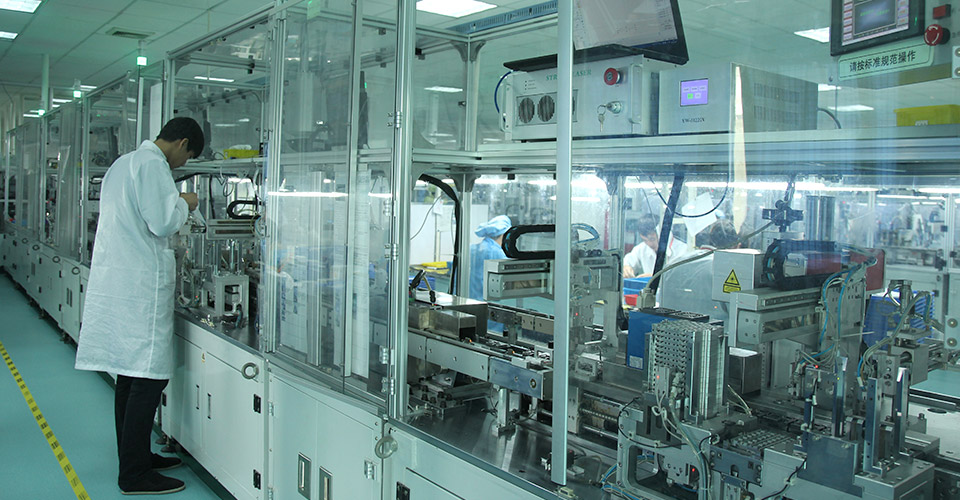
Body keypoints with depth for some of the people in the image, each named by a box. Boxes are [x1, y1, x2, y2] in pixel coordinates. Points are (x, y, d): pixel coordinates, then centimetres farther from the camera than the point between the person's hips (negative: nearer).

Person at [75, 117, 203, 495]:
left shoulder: (123, 163, 22)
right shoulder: (152, 165, -10)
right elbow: (162, 223, -18)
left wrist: (173, 209, 26)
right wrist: (184, 204, -1)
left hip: (115, 280, 11)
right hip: (140, 285, -11)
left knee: (131, 374, 15)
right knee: (148, 376, -7)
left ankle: (135, 456, 25)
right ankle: (134, 474, -3)